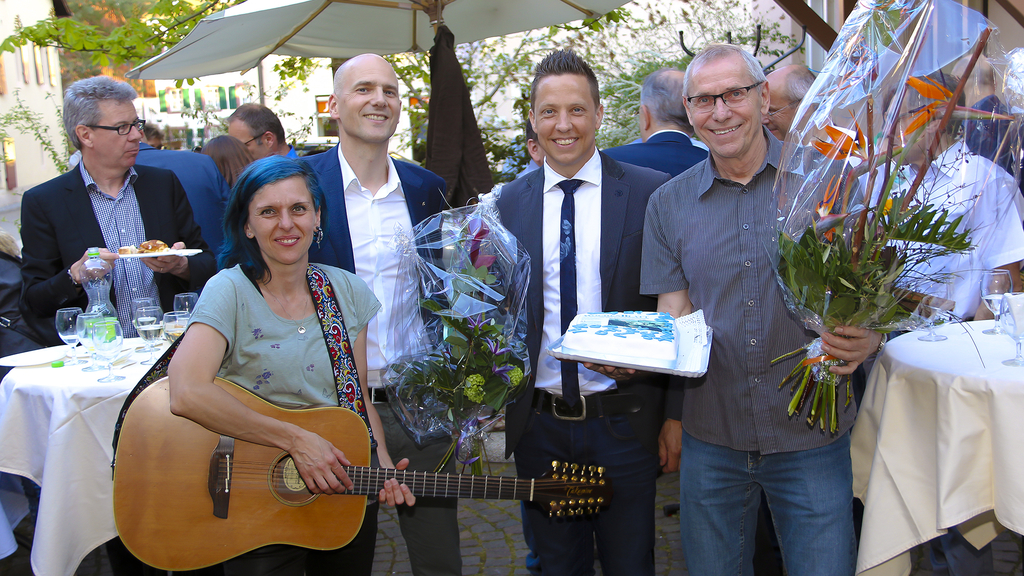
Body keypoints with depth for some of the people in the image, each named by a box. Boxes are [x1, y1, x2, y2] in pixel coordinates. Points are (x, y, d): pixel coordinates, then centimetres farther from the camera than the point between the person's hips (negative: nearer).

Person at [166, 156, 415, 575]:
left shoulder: (347, 290, 1)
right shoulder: (231, 292, -14)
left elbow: (360, 397, 6)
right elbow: (187, 395, -29)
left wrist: (384, 465, -10)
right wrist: (297, 440, -27)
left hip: (351, 500, 5)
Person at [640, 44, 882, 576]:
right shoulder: (668, 203, 3)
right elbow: (675, 315, 3)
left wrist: (868, 336, -19)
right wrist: (671, 413, -11)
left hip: (813, 437, -1)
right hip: (710, 438, 2)